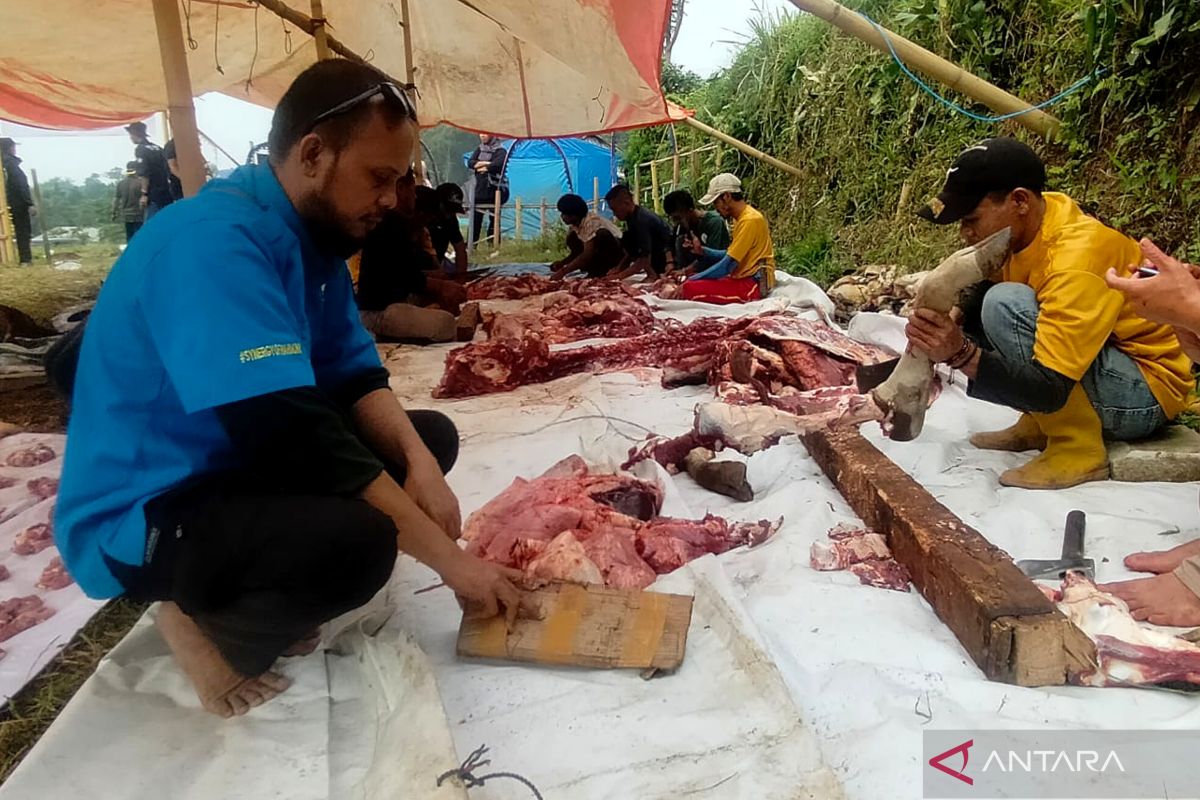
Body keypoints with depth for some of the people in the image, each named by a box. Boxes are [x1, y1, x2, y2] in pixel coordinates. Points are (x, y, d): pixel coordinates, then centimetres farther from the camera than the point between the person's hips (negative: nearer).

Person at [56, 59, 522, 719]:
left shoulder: (310, 236, 3)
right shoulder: (216, 241, -26)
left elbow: (354, 376, 3)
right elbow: (294, 437, -33)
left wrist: (418, 461, -18)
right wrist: (446, 554, -27)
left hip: (235, 469, 10)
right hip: (144, 517, -9)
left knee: (433, 437, 5)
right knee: (358, 542, -36)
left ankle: (245, 600, 7)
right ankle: (203, 622, -2)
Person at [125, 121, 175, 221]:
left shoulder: (140, 149, -6)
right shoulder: (157, 148, 16)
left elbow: (144, 173, -16)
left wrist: (144, 193, -16)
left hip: (154, 195, -8)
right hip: (166, 193, 8)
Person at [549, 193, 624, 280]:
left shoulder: (591, 221, -25)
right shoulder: (572, 227, -2)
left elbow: (588, 254, -34)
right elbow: (575, 252, 4)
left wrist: (563, 272, -37)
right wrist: (562, 262, -18)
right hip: (598, 254, 7)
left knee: (602, 234, -34)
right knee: (571, 238, -10)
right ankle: (595, 271, -7)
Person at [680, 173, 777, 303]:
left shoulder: (750, 220, -18)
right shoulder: (741, 217, 14)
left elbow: (728, 265, -20)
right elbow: (730, 255, 17)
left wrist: (692, 280, -14)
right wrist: (701, 250, 2)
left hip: (754, 284, -10)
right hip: (744, 279, 10)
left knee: (690, 288, -24)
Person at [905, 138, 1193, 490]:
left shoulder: (1077, 259, -29)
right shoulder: (1025, 225, -6)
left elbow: (1051, 389, -33)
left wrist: (960, 354, -42)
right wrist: (944, 323, -22)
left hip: (1146, 394, -8)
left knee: (1005, 304, -29)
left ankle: (1079, 448, -17)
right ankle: (1041, 424, 4)